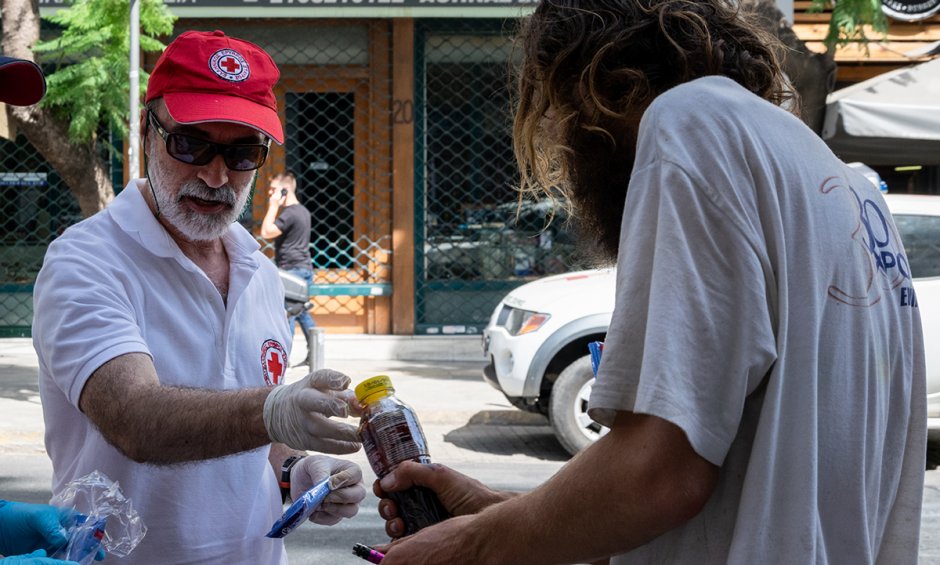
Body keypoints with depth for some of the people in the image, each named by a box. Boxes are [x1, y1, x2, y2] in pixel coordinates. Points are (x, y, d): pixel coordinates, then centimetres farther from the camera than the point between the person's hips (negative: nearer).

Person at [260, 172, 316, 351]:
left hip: (292, 269, -10)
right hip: (305, 269, 10)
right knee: (302, 312, 16)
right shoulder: (302, 211, 16)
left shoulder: (289, 213, -16)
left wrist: (273, 206, -14)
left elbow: (266, 232, -19)